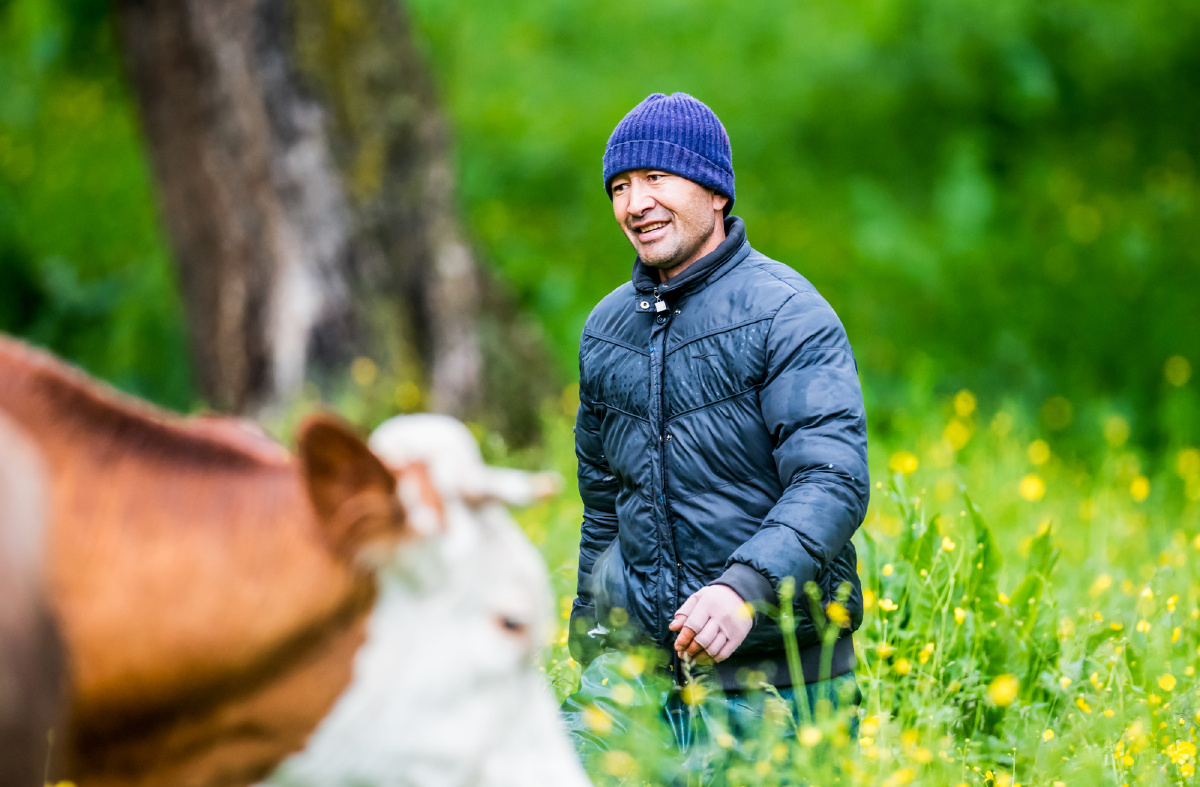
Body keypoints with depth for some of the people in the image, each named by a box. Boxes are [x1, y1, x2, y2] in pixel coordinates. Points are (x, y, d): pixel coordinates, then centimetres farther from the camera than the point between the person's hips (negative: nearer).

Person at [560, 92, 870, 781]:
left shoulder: (787, 315, -7)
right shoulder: (608, 327, 13)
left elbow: (834, 482, -17)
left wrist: (745, 588, -32)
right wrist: (590, 647, 23)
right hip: (638, 661, 5)